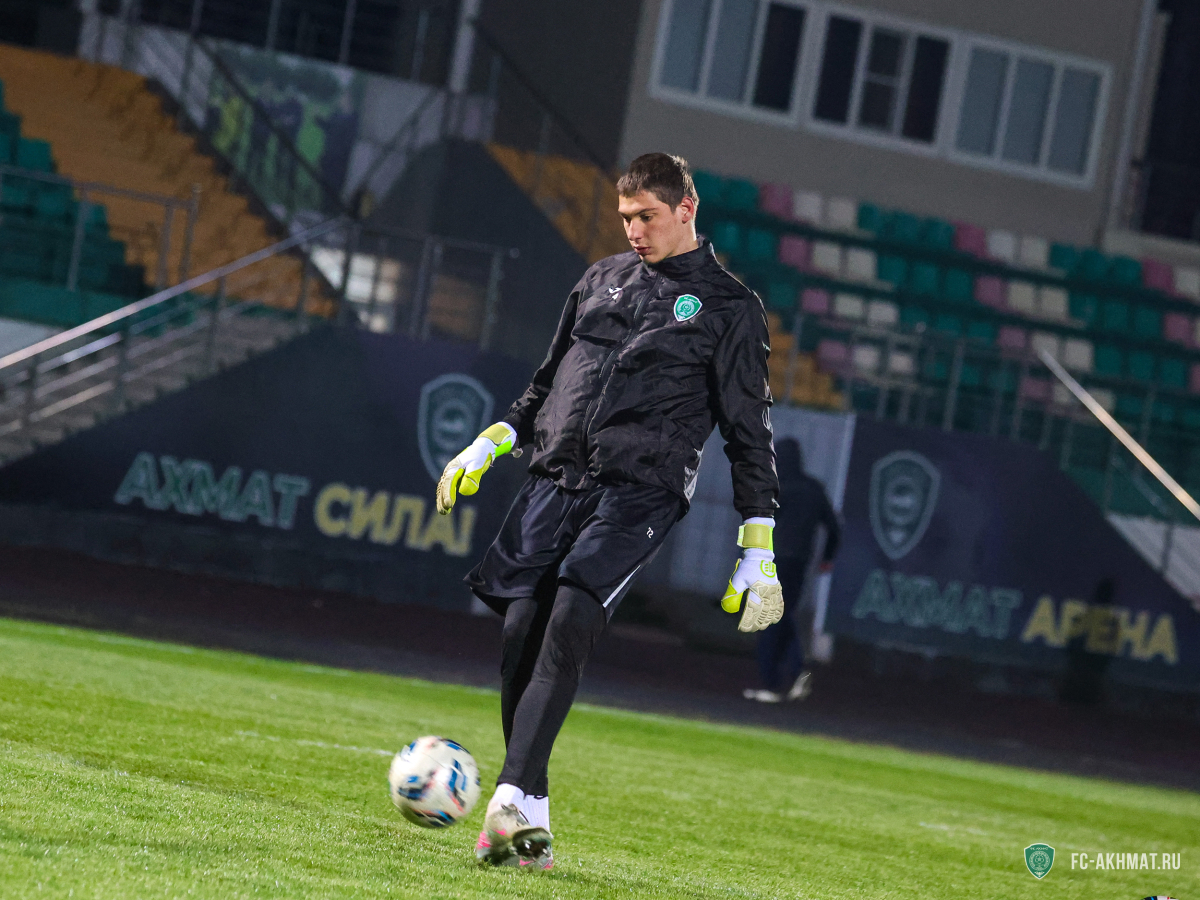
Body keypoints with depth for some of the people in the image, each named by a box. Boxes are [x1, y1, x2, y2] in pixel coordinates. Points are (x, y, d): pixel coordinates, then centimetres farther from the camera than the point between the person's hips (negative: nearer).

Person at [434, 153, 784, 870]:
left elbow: (750, 432, 4)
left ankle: (512, 799, -30)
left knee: (567, 628, -23)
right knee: (521, 633, -5)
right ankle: (531, 828, 4)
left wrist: (759, 554, 0)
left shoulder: (731, 307, 5)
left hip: (640, 492, -5)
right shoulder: (602, 279, 19)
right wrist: (487, 446, 15)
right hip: (555, 479, 5)